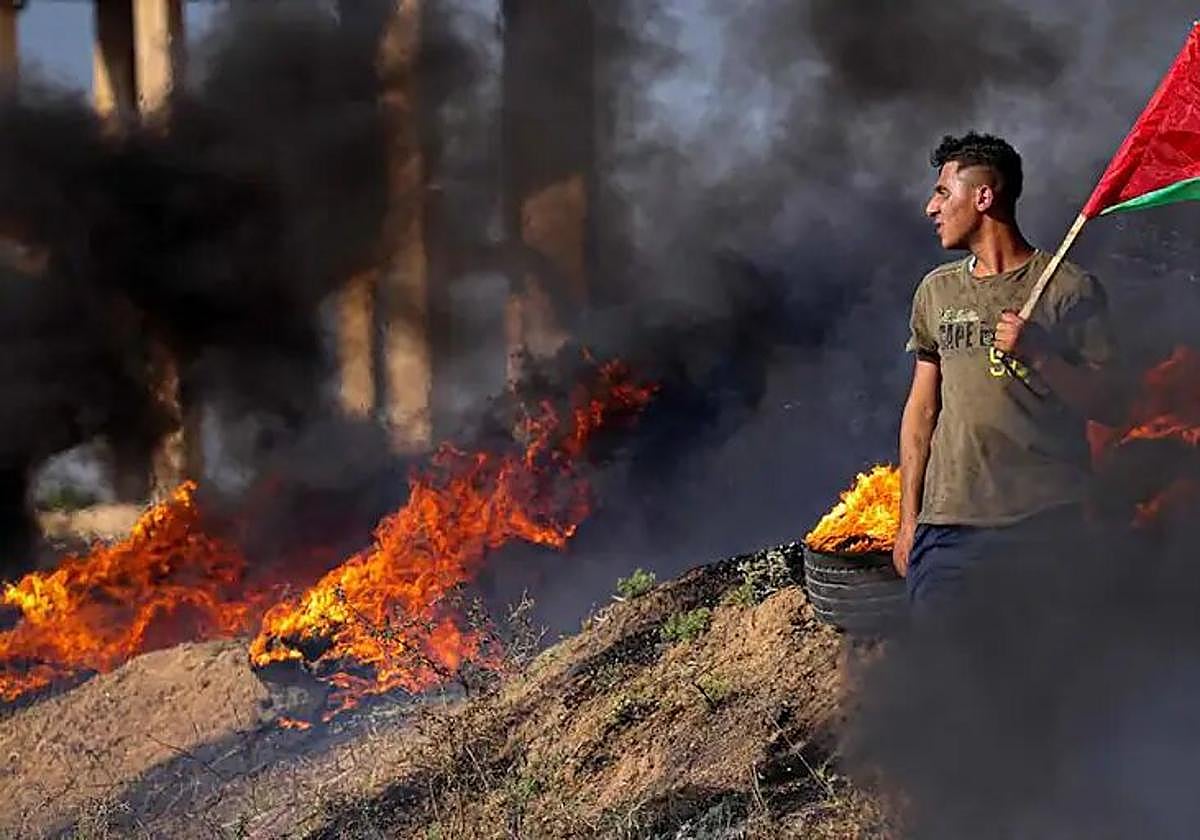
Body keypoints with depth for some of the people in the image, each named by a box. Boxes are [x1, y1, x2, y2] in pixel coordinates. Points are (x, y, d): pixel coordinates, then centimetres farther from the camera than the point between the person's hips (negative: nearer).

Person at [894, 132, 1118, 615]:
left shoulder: (1070, 288, 0)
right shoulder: (936, 290, 13)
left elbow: (1105, 404, -2)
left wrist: (1039, 355, -18)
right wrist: (908, 520, 11)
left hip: (1047, 523, -3)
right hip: (947, 524, 4)